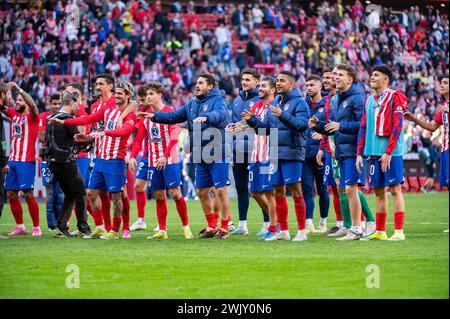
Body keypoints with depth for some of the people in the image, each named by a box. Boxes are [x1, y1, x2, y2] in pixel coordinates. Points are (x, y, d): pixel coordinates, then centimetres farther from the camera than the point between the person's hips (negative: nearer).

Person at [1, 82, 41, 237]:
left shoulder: (32, 116, -2)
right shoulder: (14, 114, 16)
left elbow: (32, 104, -21)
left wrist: (19, 89, -28)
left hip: (26, 161, -7)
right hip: (13, 160, 7)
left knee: (27, 193, -9)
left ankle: (36, 227, -2)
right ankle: (20, 227, 14)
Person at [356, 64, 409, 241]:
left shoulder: (394, 97, -6)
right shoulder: (369, 100, 16)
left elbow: (397, 127, -12)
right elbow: (363, 128, 18)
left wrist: (388, 152, -17)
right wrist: (359, 153, 11)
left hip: (391, 152, -7)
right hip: (374, 152, 7)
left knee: (395, 188, -7)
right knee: (378, 191, 9)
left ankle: (399, 231, -7)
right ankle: (380, 231, 14)